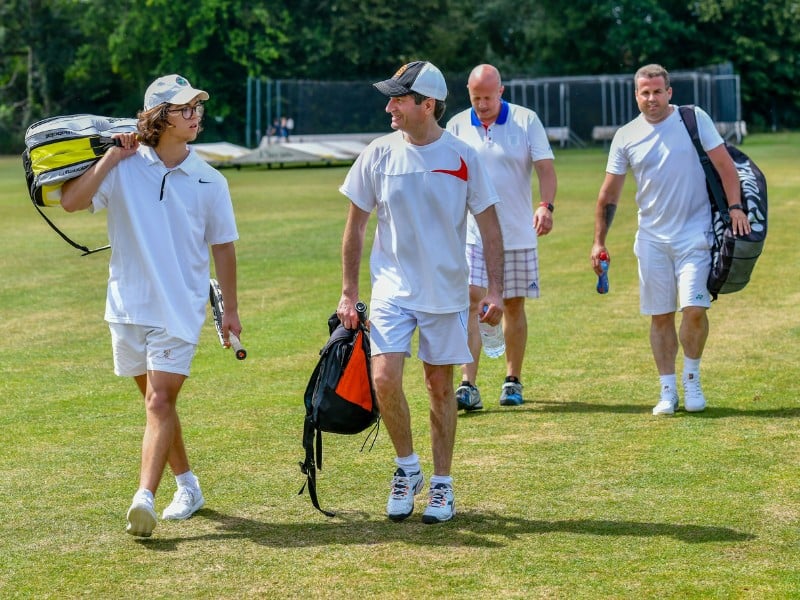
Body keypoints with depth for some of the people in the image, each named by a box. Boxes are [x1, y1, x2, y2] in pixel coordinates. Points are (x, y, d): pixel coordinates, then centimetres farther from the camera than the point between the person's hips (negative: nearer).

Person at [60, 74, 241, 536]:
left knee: (160, 401, -14)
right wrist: (112, 157, -12)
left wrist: (231, 309, 8)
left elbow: (223, 247, 8)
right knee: (156, 401, 12)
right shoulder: (124, 168, -2)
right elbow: (71, 202, -14)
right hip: (129, 306, 2)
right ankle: (188, 485, 28)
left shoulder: (210, 181, 1)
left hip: (180, 309, -2)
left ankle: (145, 498, -22)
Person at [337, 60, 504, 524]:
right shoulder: (379, 155, -2)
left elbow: (490, 226, 0)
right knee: (385, 379, -15)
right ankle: (407, 468, 8)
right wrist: (349, 293, 2)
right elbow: (356, 227, 5)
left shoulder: (463, 157, -5)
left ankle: (442, 485, 19)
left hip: (446, 293, 0)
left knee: (441, 387, 6)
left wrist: (496, 290, -8)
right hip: (393, 289, 0)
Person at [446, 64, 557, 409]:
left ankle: (513, 381, 21)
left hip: (517, 234, 0)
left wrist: (546, 205, -23)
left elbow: (545, 168, -6)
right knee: (470, 303, -11)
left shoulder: (526, 121, -1)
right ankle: (468, 386, -14)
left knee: (514, 305, 8)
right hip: (470, 235, 0)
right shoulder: (457, 126, 4)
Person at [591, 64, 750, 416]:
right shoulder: (625, 136, 4)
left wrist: (735, 206, -12)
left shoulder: (694, 119, -1)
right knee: (660, 316, 4)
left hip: (695, 234, -2)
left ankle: (692, 379, 9)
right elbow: (608, 194, 8)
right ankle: (667, 391, 12)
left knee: (694, 309, -12)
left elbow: (724, 165, 0)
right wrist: (599, 242, 5)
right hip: (652, 238, 2)